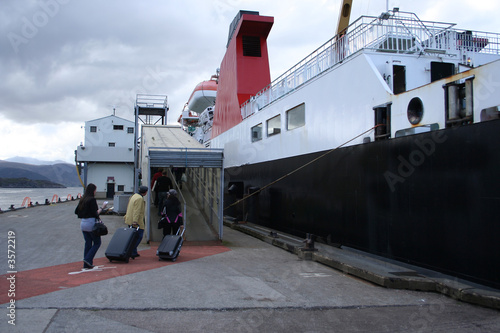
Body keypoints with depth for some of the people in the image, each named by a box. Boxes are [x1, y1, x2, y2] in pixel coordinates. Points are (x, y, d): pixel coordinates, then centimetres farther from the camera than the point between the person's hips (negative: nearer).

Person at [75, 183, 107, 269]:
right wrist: (102, 208, -6)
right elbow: (95, 213, -18)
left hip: (83, 223, 8)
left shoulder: (82, 199, 9)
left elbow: (76, 211, 15)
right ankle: (88, 259, -6)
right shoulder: (92, 199, -13)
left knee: (87, 243, 12)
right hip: (91, 223, -8)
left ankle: (86, 264, 14)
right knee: (97, 243, 6)